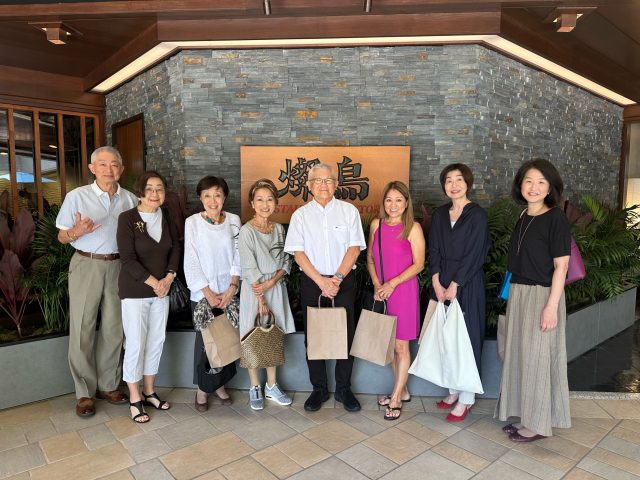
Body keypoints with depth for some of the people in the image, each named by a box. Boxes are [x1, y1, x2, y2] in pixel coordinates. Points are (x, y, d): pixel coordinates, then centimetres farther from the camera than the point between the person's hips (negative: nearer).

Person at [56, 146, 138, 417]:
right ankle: (85, 392, 14)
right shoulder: (77, 196, -2)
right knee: (82, 329, 1)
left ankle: (108, 385, 23)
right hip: (86, 265, -2)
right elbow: (62, 237, 0)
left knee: (114, 328, 9)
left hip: (118, 266, 3)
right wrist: (77, 232, -22)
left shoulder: (130, 199, 6)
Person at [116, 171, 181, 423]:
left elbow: (176, 249, 8)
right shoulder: (127, 218, -11)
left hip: (162, 290, 5)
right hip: (135, 291, -5)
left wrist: (168, 278, -6)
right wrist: (154, 282, -15)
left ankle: (149, 391, 28)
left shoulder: (167, 218, 4)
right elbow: (128, 259, -15)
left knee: (156, 341, 12)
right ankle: (134, 399, 17)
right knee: (136, 344, 1)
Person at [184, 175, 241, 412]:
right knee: (204, 341, 5)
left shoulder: (234, 221, 1)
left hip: (229, 293, 2)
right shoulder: (192, 222, -5)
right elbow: (191, 262, -6)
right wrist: (209, 294, -9)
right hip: (203, 294, -2)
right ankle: (202, 388, 23)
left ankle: (219, 383, 26)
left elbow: (238, 257, 2)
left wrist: (231, 289, -7)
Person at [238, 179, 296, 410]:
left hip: (276, 287, 5)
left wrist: (271, 282, -13)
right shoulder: (247, 231, -11)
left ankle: (271, 386, 27)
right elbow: (249, 269, -14)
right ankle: (255, 387, 24)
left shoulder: (279, 229, 5)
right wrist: (260, 300, -14)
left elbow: (286, 262, 4)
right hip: (254, 290, -4)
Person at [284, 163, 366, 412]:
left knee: (345, 336, 5)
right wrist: (321, 281, -12)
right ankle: (319, 389, 24)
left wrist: (337, 278, -14)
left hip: (343, 281, 0)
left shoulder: (349, 211, 2)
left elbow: (355, 248, -3)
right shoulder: (300, 215, 3)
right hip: (311, 282, 1)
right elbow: (298, 253, -3)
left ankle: (343, 388, 23)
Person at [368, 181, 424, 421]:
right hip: (381, 292, 5)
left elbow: (418, 264, -9)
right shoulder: (376, 224, 5)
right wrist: (376, 284, -4)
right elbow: (370, 257, 10)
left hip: (403, 291, -5)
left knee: (401, 346, 3)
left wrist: (392, 283, -17)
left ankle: (396, 399, 17)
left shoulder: (413, 228, -8)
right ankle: (402, 391, 31)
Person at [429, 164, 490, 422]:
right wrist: (437, 282, -6)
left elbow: (474, 254, -12)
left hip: (467, 282, -5)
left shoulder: (477, 214, -7)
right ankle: (454, 389, 24)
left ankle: (466, 397, 12)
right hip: (441, 283, 5)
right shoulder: (439, 214, 8)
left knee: (467, 335, 1)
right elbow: (434, 250, 5)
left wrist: (454, 285, -14)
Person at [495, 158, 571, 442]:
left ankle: (538, 424, 19)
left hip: (542, 295, -7)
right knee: (520, 354, 14)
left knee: (537, 357, 3)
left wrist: (551, 306, -18)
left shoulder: (555, 218, -11)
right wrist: (513, 295, 11)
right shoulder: (523, 218, 10)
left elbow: (561, 265, -14)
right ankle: (525, 416, 29)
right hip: (518, 294, 7)